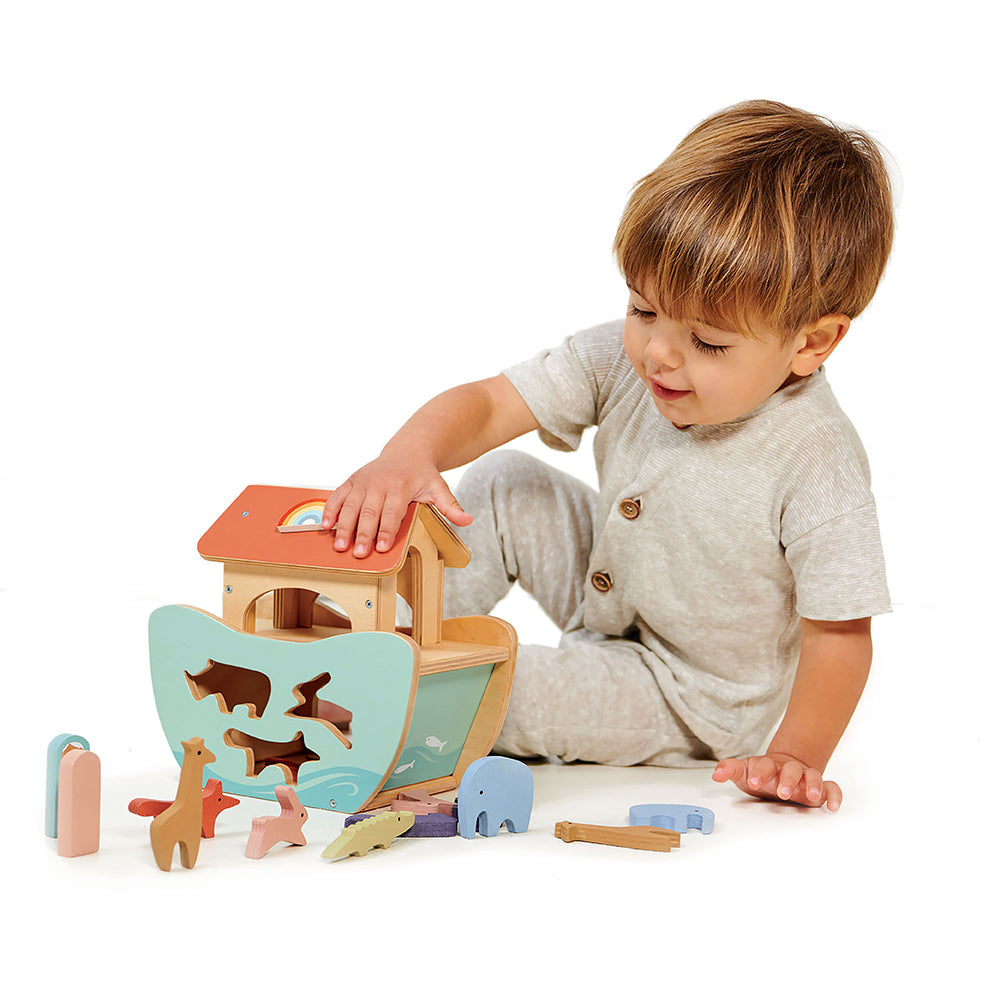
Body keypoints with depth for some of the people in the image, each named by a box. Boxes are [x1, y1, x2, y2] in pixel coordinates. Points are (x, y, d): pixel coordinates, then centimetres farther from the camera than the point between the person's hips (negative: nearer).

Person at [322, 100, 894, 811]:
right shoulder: (623, 360, -17)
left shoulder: (816, 463, -34)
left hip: (693, 704, -7)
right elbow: (486, 405, -17)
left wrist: (794, 756, -31)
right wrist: (408, 457, -37)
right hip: (611, 600, 7)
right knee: (504, 484, 4)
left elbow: (841, 632, -25)